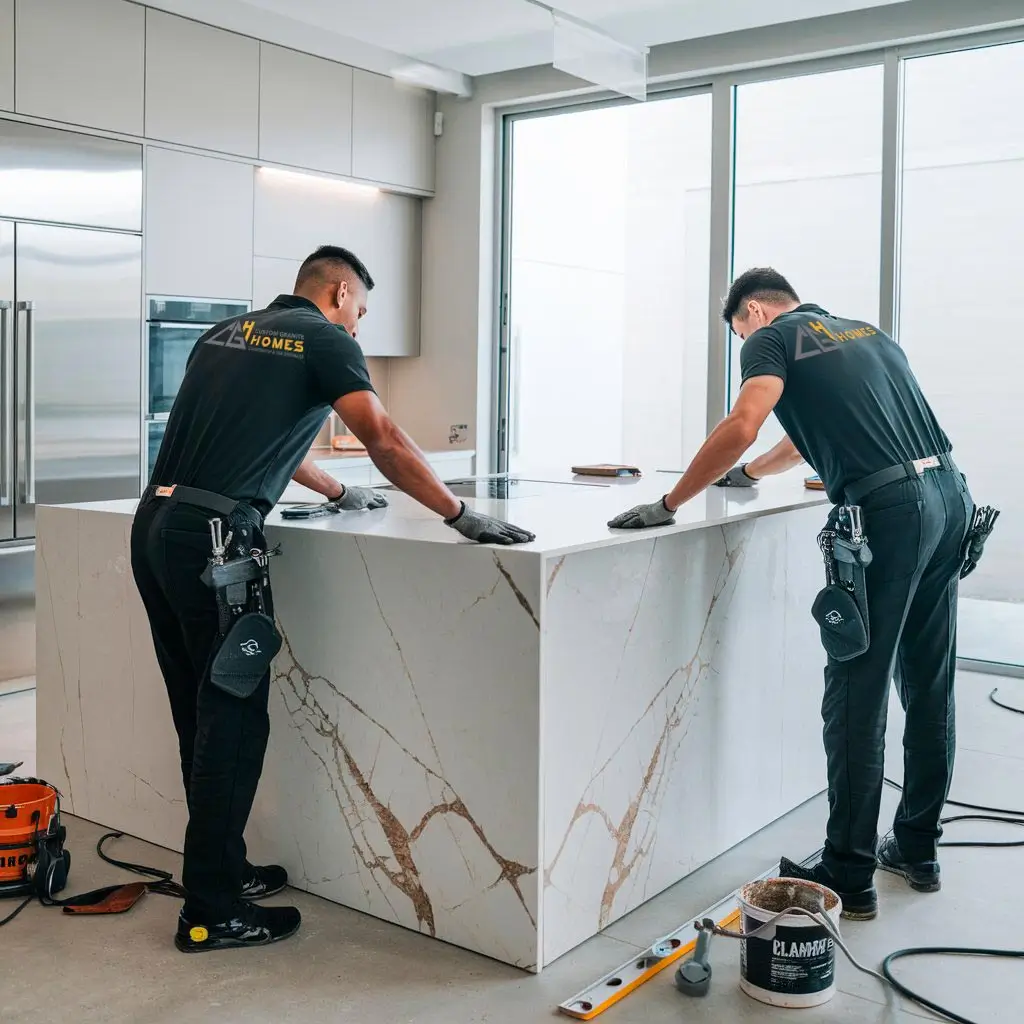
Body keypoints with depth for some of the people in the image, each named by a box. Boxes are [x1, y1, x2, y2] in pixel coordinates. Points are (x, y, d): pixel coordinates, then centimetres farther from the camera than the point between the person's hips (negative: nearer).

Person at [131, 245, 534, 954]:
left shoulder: (225, 334, 23)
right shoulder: (325, 340, 0)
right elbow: (387, 444, -10)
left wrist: (339, 493, 44)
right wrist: (463, 517, -5)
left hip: (155, 527, 8)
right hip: (214, 536, -8)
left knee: (200, 715, 16)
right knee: (233, 719, 0)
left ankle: (222, 867, 28)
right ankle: (211, 911, 7)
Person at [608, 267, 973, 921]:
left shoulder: (771, 338, 4)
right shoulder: (867, 332, 27)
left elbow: (742, 427, -14)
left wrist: (669, 504, -8)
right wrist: (752, 474, 50)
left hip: (889, 511, -8)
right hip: (951, 496, 8)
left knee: (858, 698, 0)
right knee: (930, 689, 16)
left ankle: (849, 878, 9)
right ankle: (917, 850, 31)